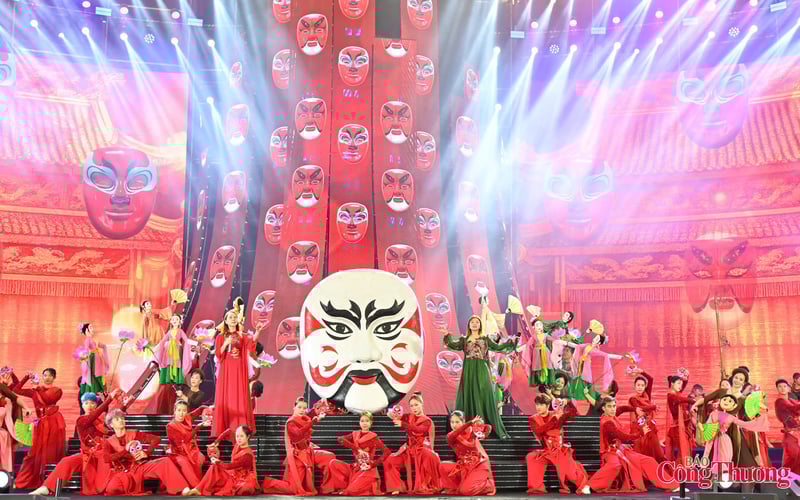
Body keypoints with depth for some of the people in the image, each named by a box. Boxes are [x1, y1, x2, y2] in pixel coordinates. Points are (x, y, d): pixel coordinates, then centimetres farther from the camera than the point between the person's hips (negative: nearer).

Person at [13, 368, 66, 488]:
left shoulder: (57, 390, 2)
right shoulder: (35, 391, 13)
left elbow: (48, 399, -16)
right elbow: (16, 390, 9)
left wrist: (39, 387, -6)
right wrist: (27, 378, 2)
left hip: (54, 423, -3)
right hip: (41, 423, 3)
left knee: (52, 453, 0)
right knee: (35, 452, 4)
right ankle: (25, 482, 10)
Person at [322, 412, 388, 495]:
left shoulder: (373, 437, -2)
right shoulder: (355, 434, 7)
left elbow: (387, 452, -9)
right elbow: (340, 439, -11)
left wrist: (373, 464, -16)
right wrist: (357, 449, -19)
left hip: (367, 469, -5)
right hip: (355, 467, 5)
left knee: (352, 490, -28)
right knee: (333, 463, -15)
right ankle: (344, 485, -5)